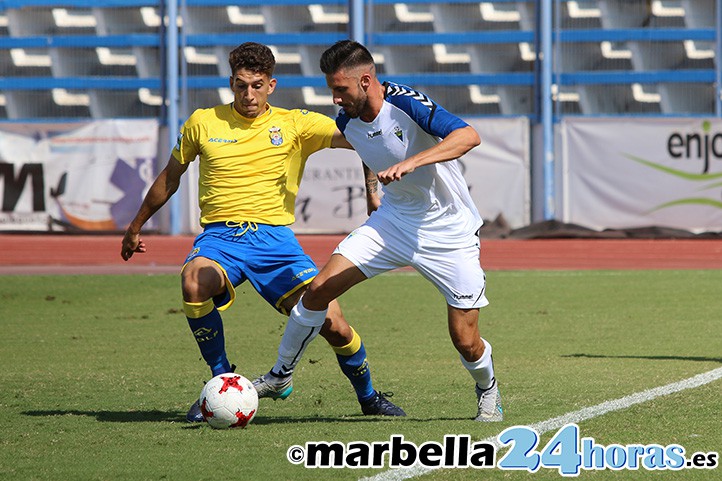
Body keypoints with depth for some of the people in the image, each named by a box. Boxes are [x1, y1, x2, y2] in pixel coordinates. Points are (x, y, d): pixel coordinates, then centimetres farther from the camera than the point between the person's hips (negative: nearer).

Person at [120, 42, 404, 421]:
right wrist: (136, 226, 29)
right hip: (219, 236, 0)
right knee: (194, 283, -36)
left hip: (274, 237, 0)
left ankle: (368, 397, 20)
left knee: (334, 325, -12)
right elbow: (170, 178, 21)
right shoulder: (203, 123, 7)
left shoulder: (295, 125, 5)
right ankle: (222, 381, -15)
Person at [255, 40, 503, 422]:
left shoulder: (406, 104, -25)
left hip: (449, 233, -5)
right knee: (319, 289, -10)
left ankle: (487, 390, 30)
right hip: (393, 220, 5)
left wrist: (411, 163, -46)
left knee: (465, 341, -4)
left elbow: (468, 136, -37)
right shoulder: (347, 121, -4)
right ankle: (280, 374, 9)